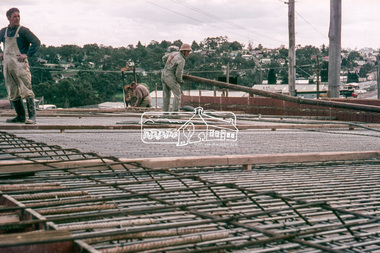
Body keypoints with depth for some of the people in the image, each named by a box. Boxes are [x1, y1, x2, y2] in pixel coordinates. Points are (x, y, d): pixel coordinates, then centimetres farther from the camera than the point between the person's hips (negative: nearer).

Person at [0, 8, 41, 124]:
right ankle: (20, 116, 19)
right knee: (13, 92, 9)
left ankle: (32, 116, -11)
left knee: (26, 90, -11)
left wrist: (27, 55, -14)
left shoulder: (23, 30, -3)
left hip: (20, 64, -6)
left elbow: (36, 42, -9)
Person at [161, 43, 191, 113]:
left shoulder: (174, 53, 6)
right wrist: (180, 81, 0)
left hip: (164, 75, 9)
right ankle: (175, 112, -7)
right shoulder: (181, 60, -19)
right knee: (177, 94, -3)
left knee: (166, 95, 16)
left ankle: (165, 112, 20)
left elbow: (164, 58, 21)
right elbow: (178, 73, -19)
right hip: (171, 78, -9)